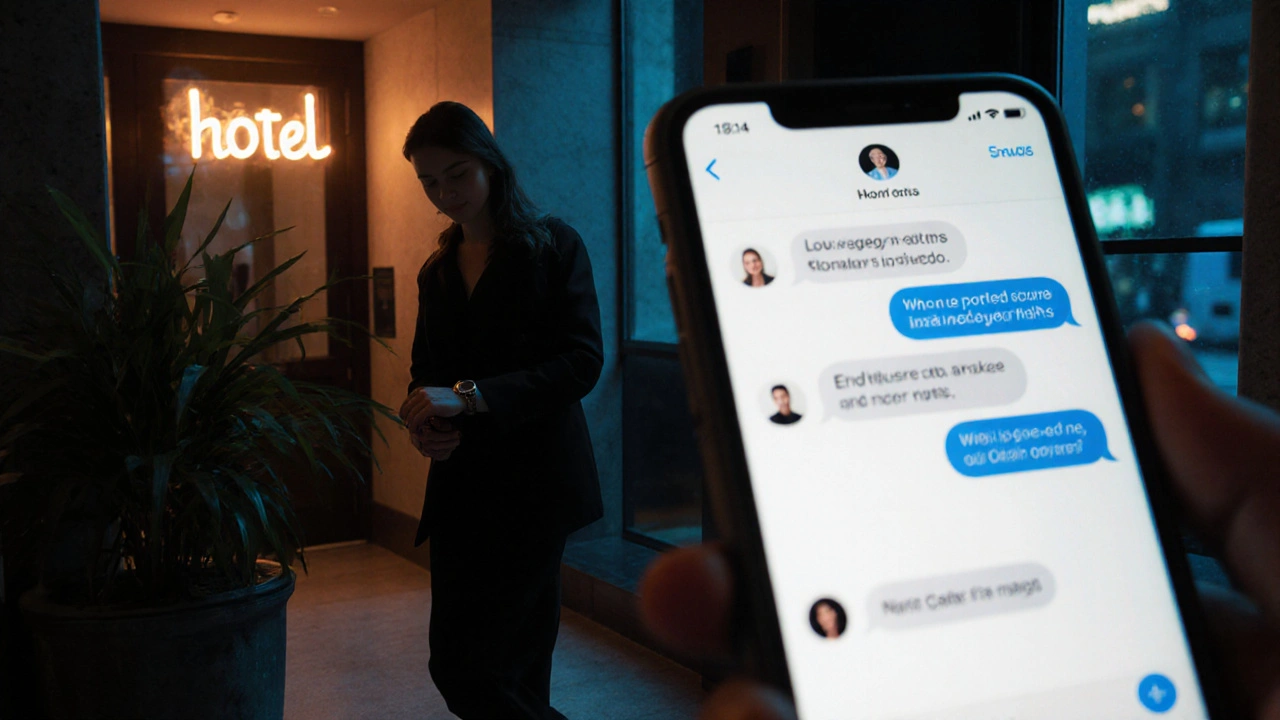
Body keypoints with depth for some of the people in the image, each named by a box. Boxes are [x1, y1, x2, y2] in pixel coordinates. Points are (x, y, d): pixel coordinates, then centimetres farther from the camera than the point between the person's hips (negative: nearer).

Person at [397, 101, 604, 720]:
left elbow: (583, 361, -13)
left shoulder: (552, 246, -2)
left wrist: (469, 396, -22)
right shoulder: (437, 272, 16)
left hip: (533, 483, -6)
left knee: (464, 666, -11)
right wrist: (423, 422, -4)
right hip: (460, 488, 6)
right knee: (513, 670, 9)